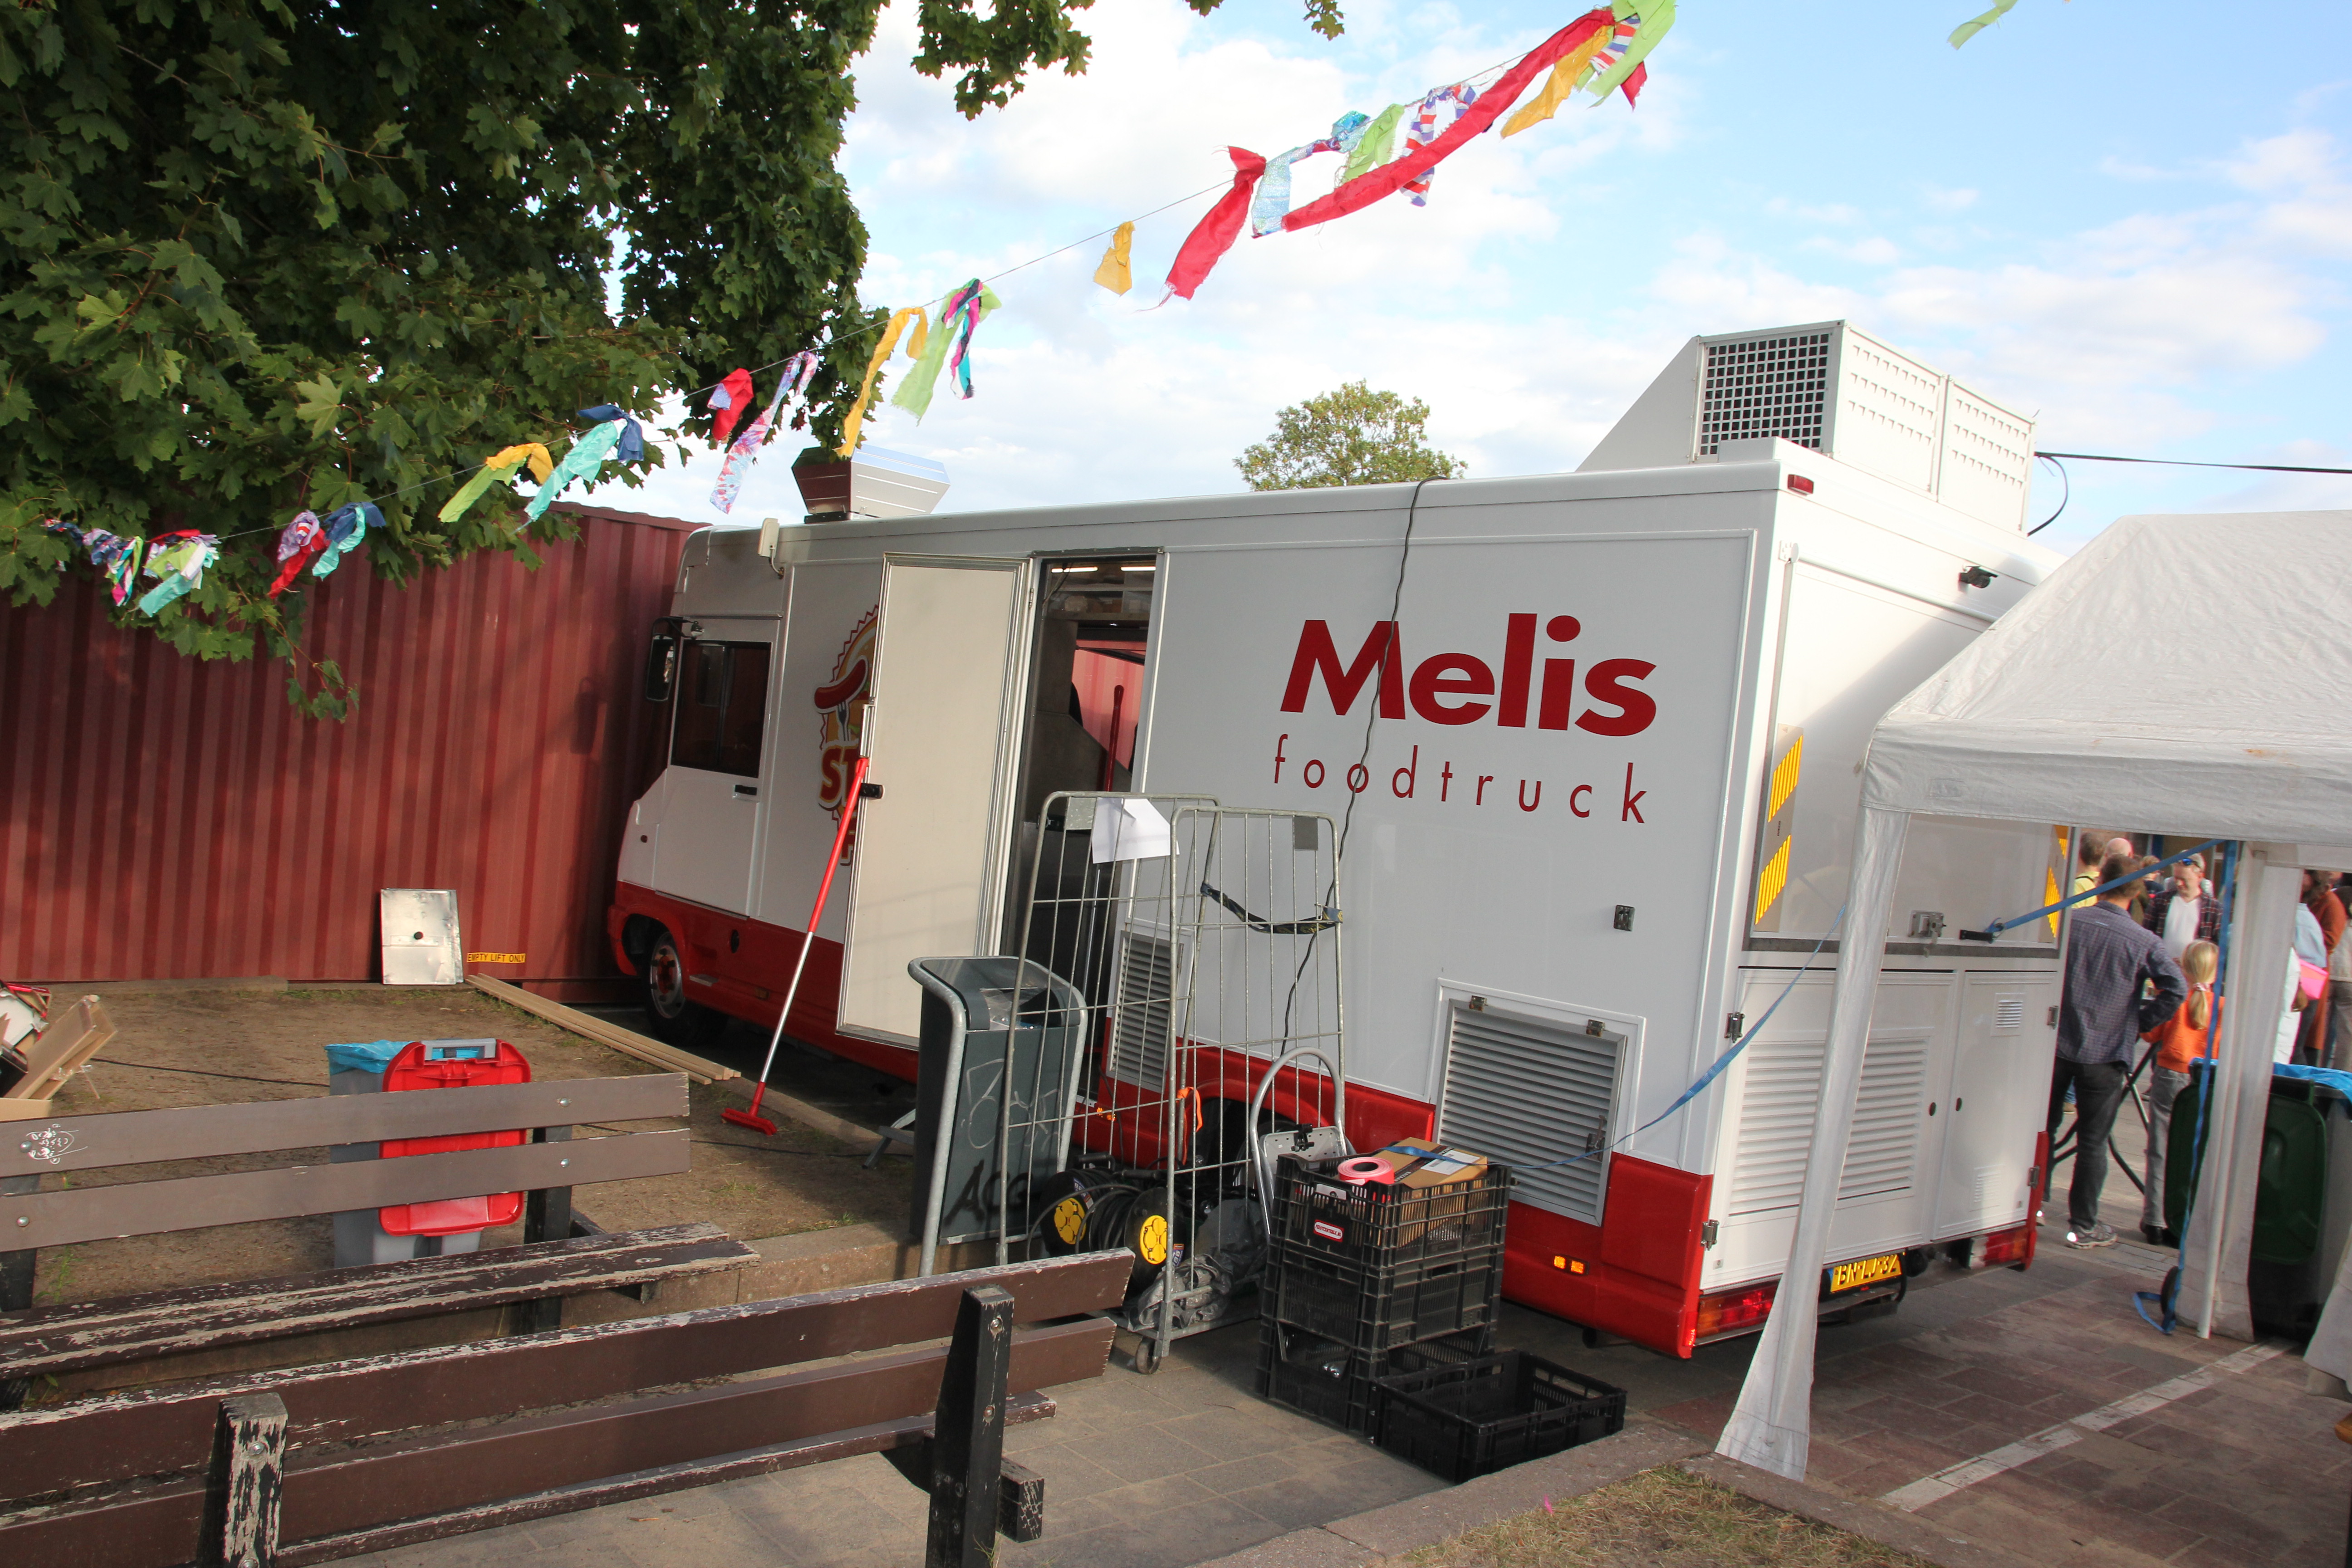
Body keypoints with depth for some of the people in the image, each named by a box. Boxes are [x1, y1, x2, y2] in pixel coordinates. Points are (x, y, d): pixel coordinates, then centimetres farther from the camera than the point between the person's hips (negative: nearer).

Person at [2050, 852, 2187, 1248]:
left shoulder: (2072, 922, -5)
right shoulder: (2144, 941, -9)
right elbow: (2176, 989, -17)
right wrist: (2142, 1023, -3)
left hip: (2058, 1043, 2)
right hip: (2105, 1052, -2)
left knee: (2045, 1126, 18)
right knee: (2092, 1142, 7)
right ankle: (2082, 1226, 13)